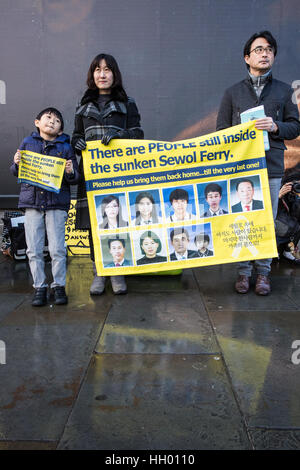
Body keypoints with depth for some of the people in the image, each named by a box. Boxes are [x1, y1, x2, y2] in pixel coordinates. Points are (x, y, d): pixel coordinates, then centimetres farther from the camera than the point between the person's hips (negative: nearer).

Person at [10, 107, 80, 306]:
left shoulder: (65, 147, 5)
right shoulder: (28, 143, 10)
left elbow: (76, 179, 4)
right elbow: (17, 172, 14)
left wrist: (71, 173, -17)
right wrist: (17, 164, -8)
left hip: (57, 203, -2)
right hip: (32, 201, 2)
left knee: (57, 249, -1)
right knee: (34, 250, 4)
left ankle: (59, 286, 15)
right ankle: (40, 287, 17)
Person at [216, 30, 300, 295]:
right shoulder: (233, 93, 12)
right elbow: (221, 130, 10)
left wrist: (275, 127, -9)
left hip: (271, 166, 1)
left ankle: (263, 272, 16)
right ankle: (244, 271, 13)